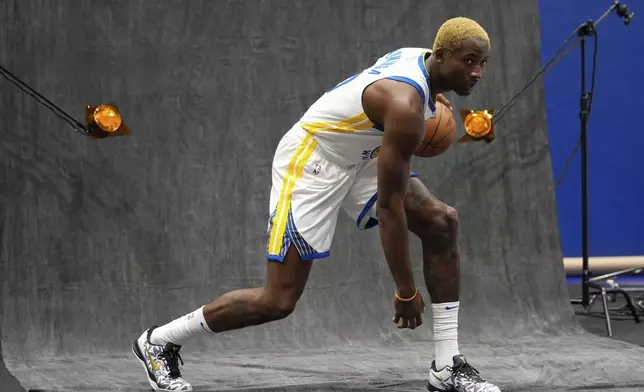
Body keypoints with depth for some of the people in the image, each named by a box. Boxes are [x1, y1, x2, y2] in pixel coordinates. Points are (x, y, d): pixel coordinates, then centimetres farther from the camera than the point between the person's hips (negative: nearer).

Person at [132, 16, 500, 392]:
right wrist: (406, 292, -23)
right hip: (312, 161, -9)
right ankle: (158, 342, 11)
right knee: (279, 301, -8)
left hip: (359, 158, 9)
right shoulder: (404, 106, -32)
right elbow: (389, 207, -28)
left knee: (442, 222, -6)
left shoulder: (422, 59, -5)